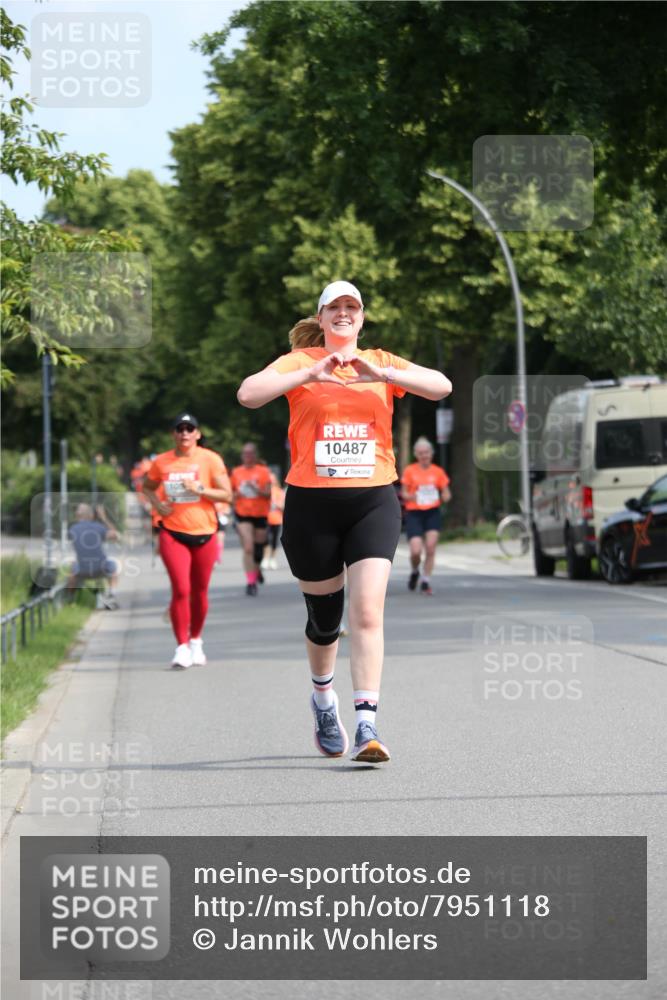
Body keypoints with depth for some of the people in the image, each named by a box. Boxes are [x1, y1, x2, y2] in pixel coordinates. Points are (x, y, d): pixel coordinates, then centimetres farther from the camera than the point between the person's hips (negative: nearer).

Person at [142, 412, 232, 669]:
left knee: (199, 592, 9)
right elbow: (148, 487, 20)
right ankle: (182, 647, -8)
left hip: (204, 533, 1)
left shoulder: (210, 460, -1)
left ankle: (196, 641, 29)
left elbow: (226, 494, -3)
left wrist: (200, 489, -17)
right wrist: (156, 504, 0)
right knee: (181, 590, -13)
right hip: (173, 533, -1)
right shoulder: (162, 462, 3)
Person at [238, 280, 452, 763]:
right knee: (324, 616, 10)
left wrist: (381, 373, -18)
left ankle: (367, 727, -19)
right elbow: (248, 394, -11)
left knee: (367, 610, -16)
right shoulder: (299, 362, 6)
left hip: (373, 501, 0)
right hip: (311, 504, 0)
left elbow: (441, 385, -4)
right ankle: (323, 698, 39)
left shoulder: (382, 363, 10)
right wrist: (310, 374, -21)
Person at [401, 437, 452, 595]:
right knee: (416, 551, -12)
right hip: (414, 513, -1)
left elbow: (446, 494, 11)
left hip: (433, 513, 1)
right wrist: (409, 496, -16)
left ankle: (426, 581, 3)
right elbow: (404, 493, 7)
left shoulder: (438, 472, 6)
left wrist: (445, 497, -12)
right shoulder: (409, 471, 2)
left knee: (430, 548, -10)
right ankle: (415, 572, 21)